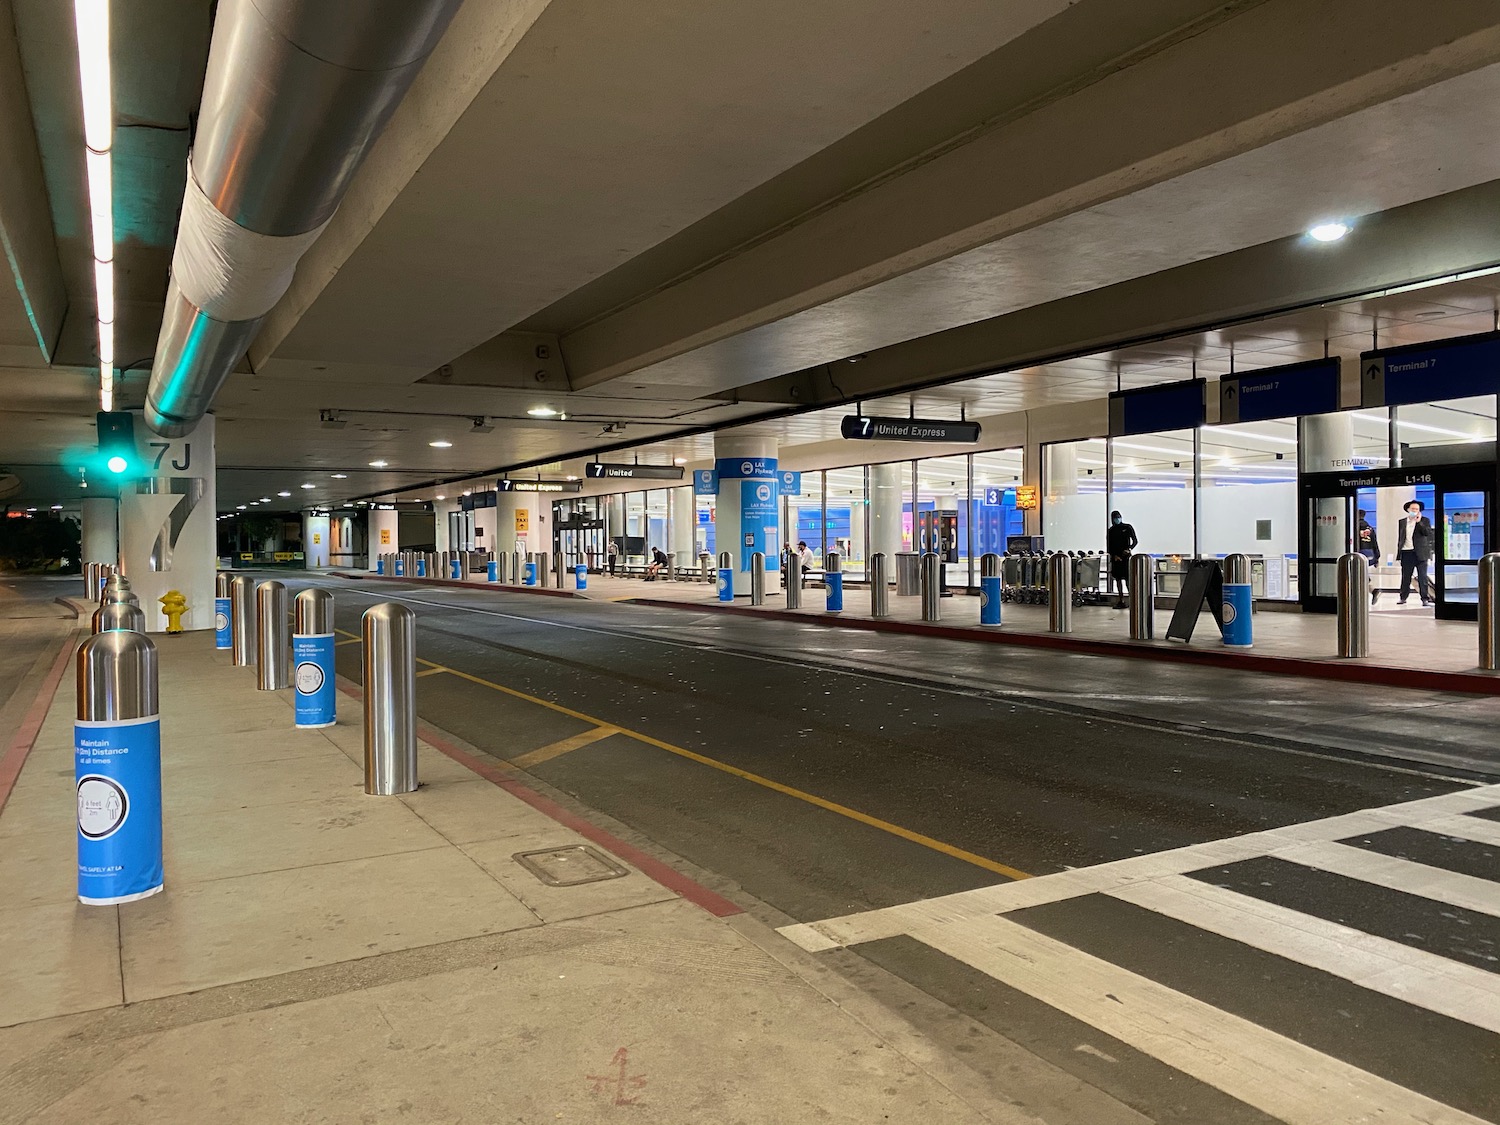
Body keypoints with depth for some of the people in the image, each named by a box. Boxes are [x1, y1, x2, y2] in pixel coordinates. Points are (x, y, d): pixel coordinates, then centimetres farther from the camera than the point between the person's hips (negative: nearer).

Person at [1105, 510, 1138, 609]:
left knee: (1128, 579, -12)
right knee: (1118, 579, 4)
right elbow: (1108, 546, 9)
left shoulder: (1127, 527, 4)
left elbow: (1135, 541, 4)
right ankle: (1121, 601, 8)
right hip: (1115, 557, 3)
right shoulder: (1110, 531, 10)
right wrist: (1114, 556, -5)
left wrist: (1129, 549, -13)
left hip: (1126, 556, -3)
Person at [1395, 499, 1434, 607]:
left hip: (1420, 553, -2)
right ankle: (1403, 597, 17)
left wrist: (1419, 522, -16)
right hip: (1406, 553, 2)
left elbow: (1428, 533, -12)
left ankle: (1425, 598, 1)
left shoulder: (1425, 520, 4)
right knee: (1405, 577, 8)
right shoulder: (1402, 522, 11)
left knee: (1422, 577, -2)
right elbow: (1399, 538, 12)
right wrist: (1398, 553, 7)